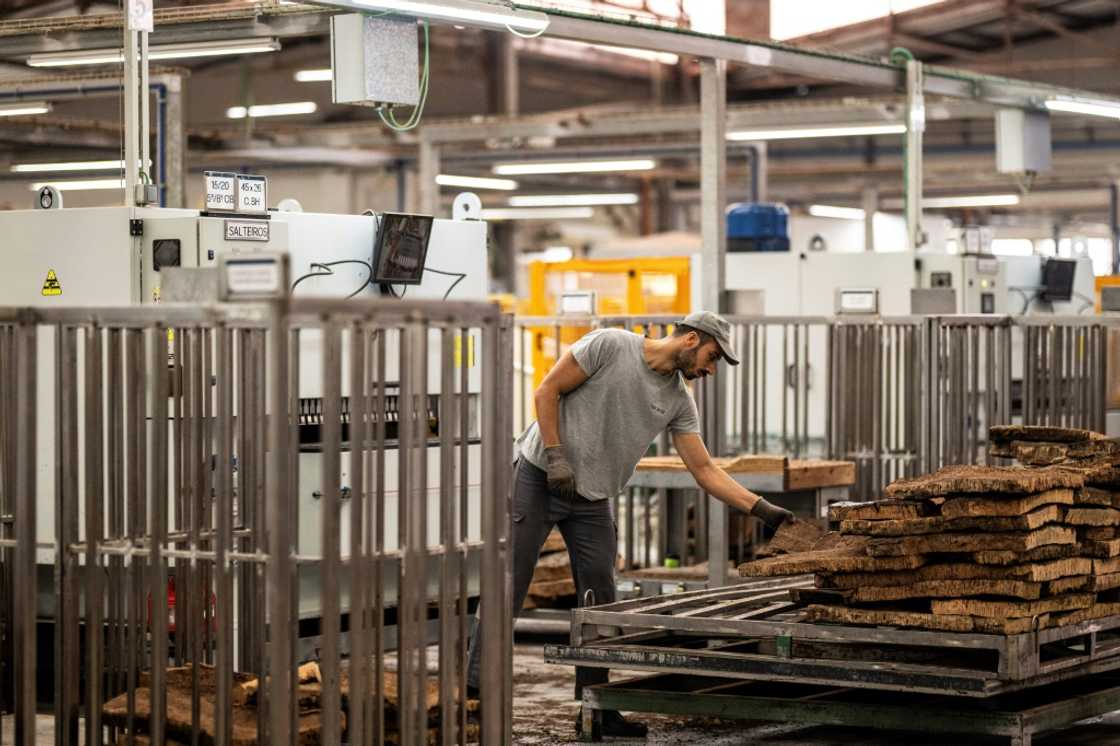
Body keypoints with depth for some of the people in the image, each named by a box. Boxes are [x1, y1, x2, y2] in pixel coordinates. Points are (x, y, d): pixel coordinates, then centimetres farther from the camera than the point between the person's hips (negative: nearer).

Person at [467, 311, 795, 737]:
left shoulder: (679, 402, 3)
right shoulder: (610, 346, -13)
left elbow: (706, 471, 4)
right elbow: (547, 392, -11)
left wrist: (763, 510, -4)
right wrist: (556, 456, -17)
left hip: (592, 498, 6)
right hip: (538, 478, -6)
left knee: (599, 602, 4)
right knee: (508, 587, -6)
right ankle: (474, 690, 0)